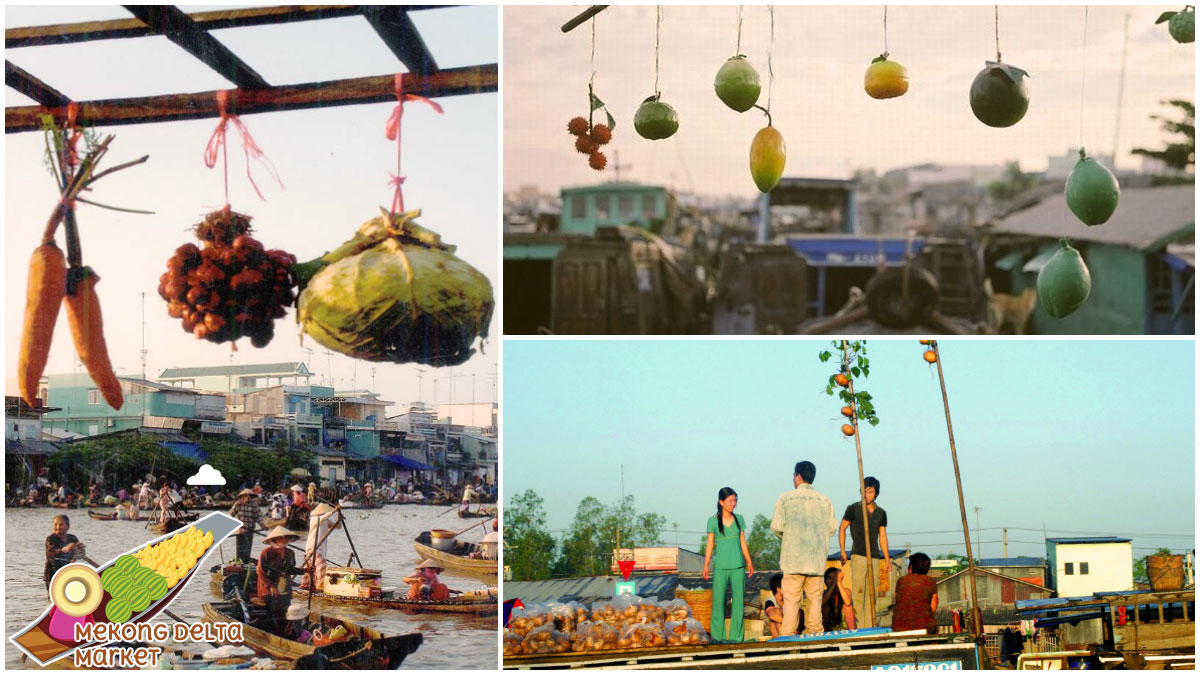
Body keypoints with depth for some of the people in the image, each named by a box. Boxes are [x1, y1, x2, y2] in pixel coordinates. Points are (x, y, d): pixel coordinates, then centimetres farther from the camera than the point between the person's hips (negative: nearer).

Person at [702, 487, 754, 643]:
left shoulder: (739, 519, 11)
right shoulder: (713, 521, 2)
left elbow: (742, 542, 14)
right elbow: (710, 544, 3)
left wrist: (749, 562, 7)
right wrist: (706, 565, -3)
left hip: (738, 566, 3)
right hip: (720, 566, -2)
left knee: (739, 601, 1)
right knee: (718, 601, -3)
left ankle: (736, 636, 7)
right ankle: (717, 636, 5)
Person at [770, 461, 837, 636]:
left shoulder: (785, 498, -3)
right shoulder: (825, 501, 5)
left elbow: (776, 527, -5)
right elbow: (832, 528, 6)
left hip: (793, 558, -3)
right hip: (816, 559, 3)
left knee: (791, 599, -1)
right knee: (814, 598, 8)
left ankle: (788, 636, -3)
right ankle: (814, 633, 7)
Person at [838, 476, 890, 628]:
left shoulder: (881, 513, 12)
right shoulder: (853, 509, 0)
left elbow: (882, 536, 15)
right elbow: (842, 529, 4)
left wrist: (887, 558, 10)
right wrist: (842, 551, -4)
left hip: (875, 557, 4)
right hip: (858, 555, -4)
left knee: (872, 593, 4)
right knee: (858, 591, -12)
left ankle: (870, 627, 7)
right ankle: (858, 625, -12)